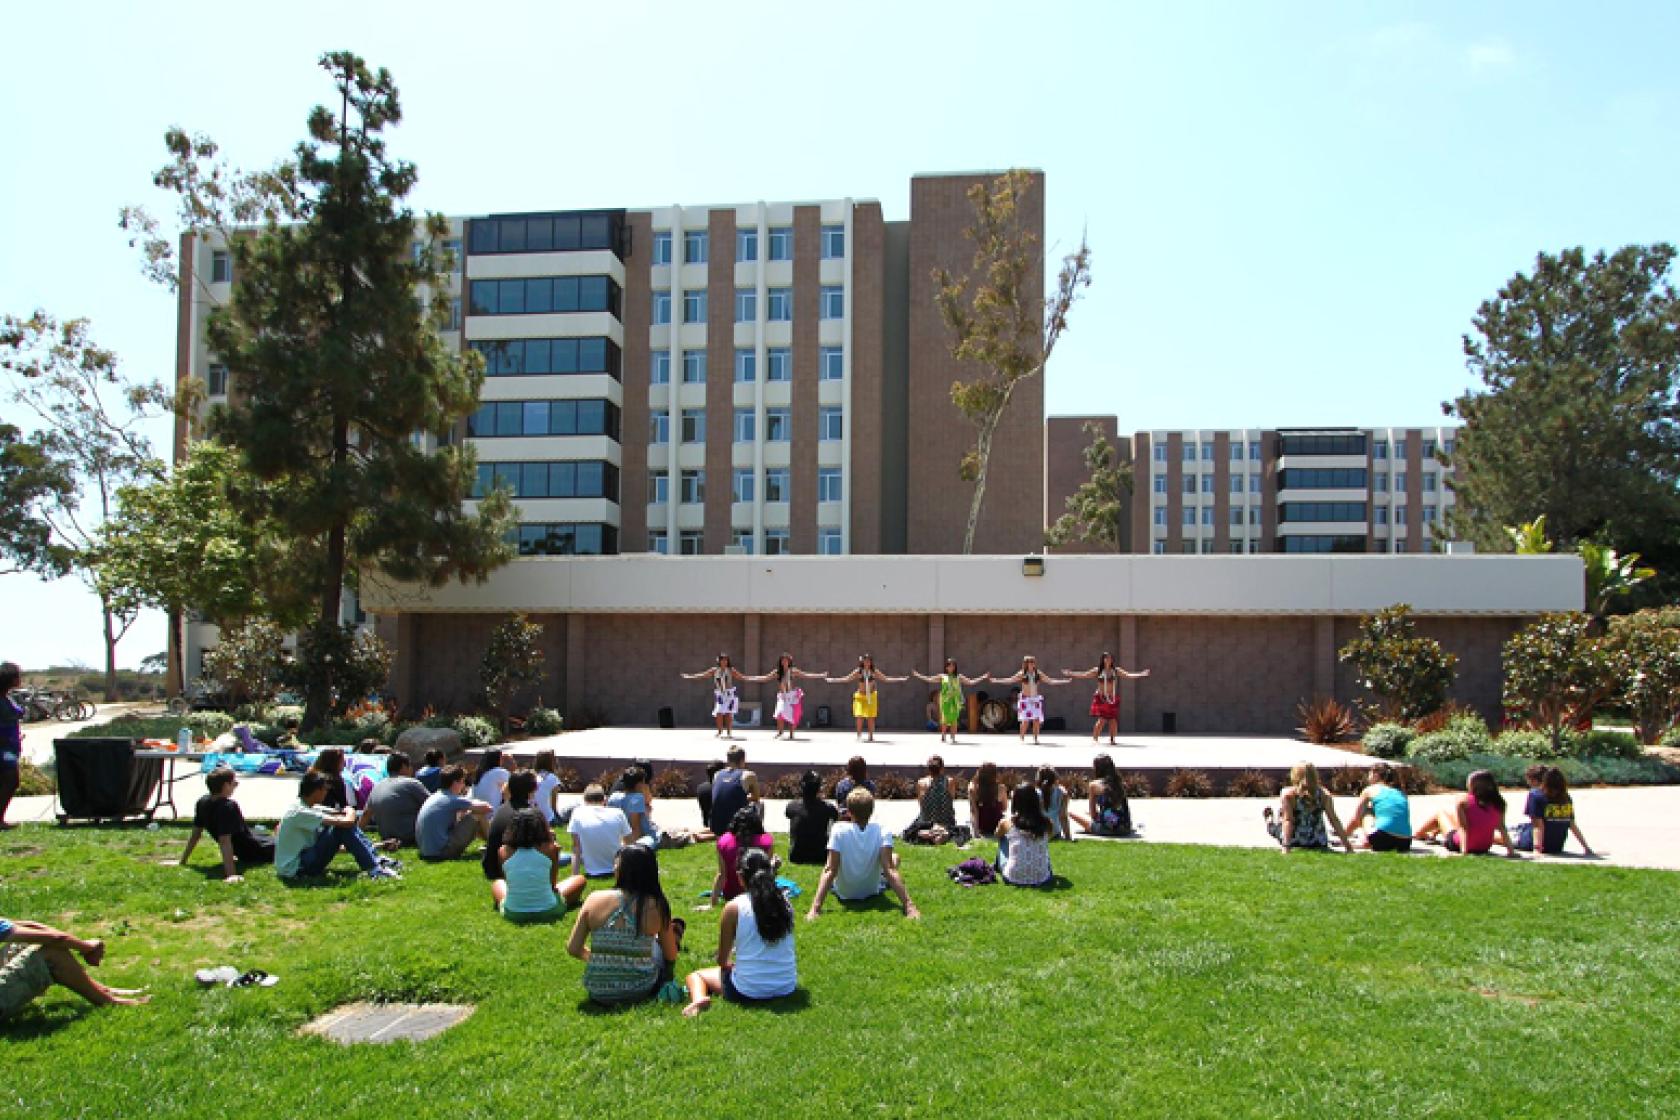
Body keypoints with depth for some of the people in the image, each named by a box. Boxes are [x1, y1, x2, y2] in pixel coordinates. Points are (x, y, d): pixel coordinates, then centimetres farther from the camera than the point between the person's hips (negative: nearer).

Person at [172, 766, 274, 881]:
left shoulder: (203, 802, -7)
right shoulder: (228, 806, -30)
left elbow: (195, 834, 0)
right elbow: (225, 840, -38)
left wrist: (182, 861, 11)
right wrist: (231, 874, -44)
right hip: (253, 851, -9)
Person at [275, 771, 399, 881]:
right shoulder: (301, 812, -23)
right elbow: (347, 822, -25)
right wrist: (351, 812, -6)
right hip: (294, 869, -9)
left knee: (345, 825, 2)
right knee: (343, 827, -20)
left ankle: (377, 862, 1)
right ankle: (374, 870, -16)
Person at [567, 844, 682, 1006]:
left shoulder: (595, 899, -11)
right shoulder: (656, 906, -12)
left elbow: (573, 949, -5)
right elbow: (670, 956, -1)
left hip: (597, 992, 2)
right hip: (639, 991, -2)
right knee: (677, 925, 23)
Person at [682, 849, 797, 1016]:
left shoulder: (734, 907, -10)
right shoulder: (784, 902, -1)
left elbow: (722, 960, -2)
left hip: (748, 991, -4)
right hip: (787, 988, 4)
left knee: (695, 975, 20)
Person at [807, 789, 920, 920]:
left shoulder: (838, 831, -22)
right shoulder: (882, 832, -21)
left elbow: (830, 871, -27)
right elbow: (890, 870, -29)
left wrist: (815, 907, -29)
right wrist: (908, 904, -31)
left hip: (843, 893, 0)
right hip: (872, 891, 0)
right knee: (895, 857, 26)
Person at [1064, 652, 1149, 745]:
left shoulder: (1116, 670, 3)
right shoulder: (1097, 671, 1)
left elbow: (1128, 675, -3)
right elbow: (1084, 675, 1)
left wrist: (1141, 675, -12)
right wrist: (1070, 674, -5)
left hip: (1113, 699, 2)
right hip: (1101, 699, -2)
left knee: (1113, 720, 1)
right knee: (1101, 720, -11)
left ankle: (1112, 740, 14)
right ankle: (1094, 739, 1)